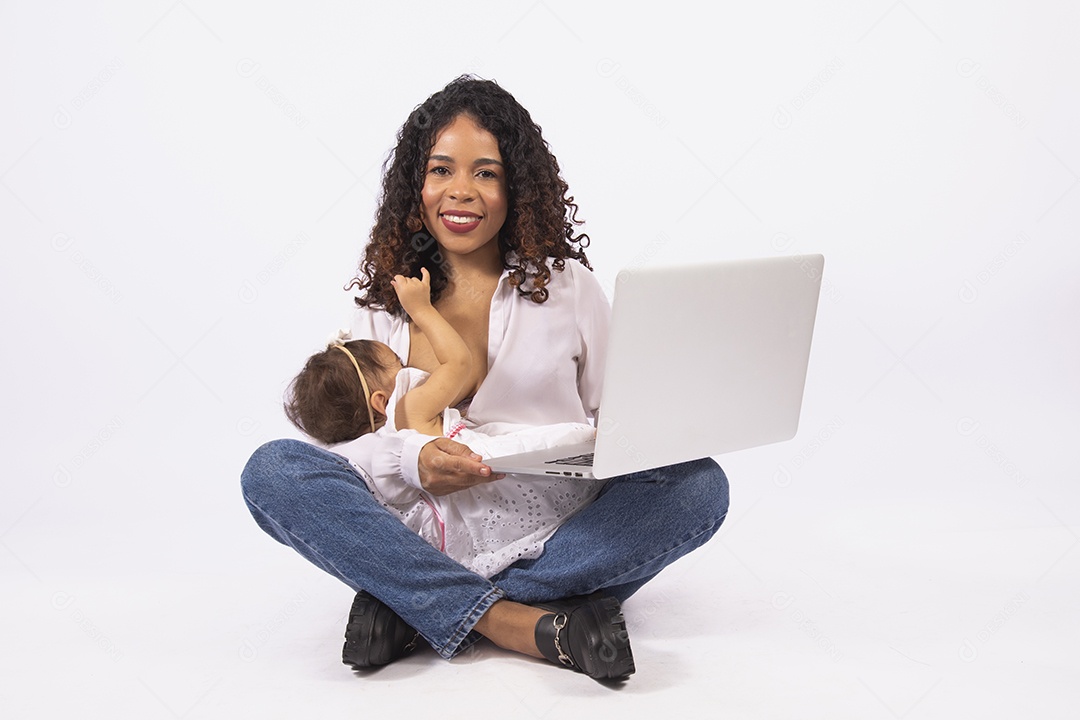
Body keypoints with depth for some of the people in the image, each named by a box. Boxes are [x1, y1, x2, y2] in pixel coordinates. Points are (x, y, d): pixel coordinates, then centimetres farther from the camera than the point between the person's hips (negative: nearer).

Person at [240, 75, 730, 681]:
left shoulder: (569, 287, 10)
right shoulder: (385, 301, 11)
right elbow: (342, 435, 3)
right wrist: (412, 459, -19)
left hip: (556, 534, 1)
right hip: (425, 534, 0)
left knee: (698, 485, -26)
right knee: (272, 470, -22)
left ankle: (413, 608, -27)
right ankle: (511, 622, -32)